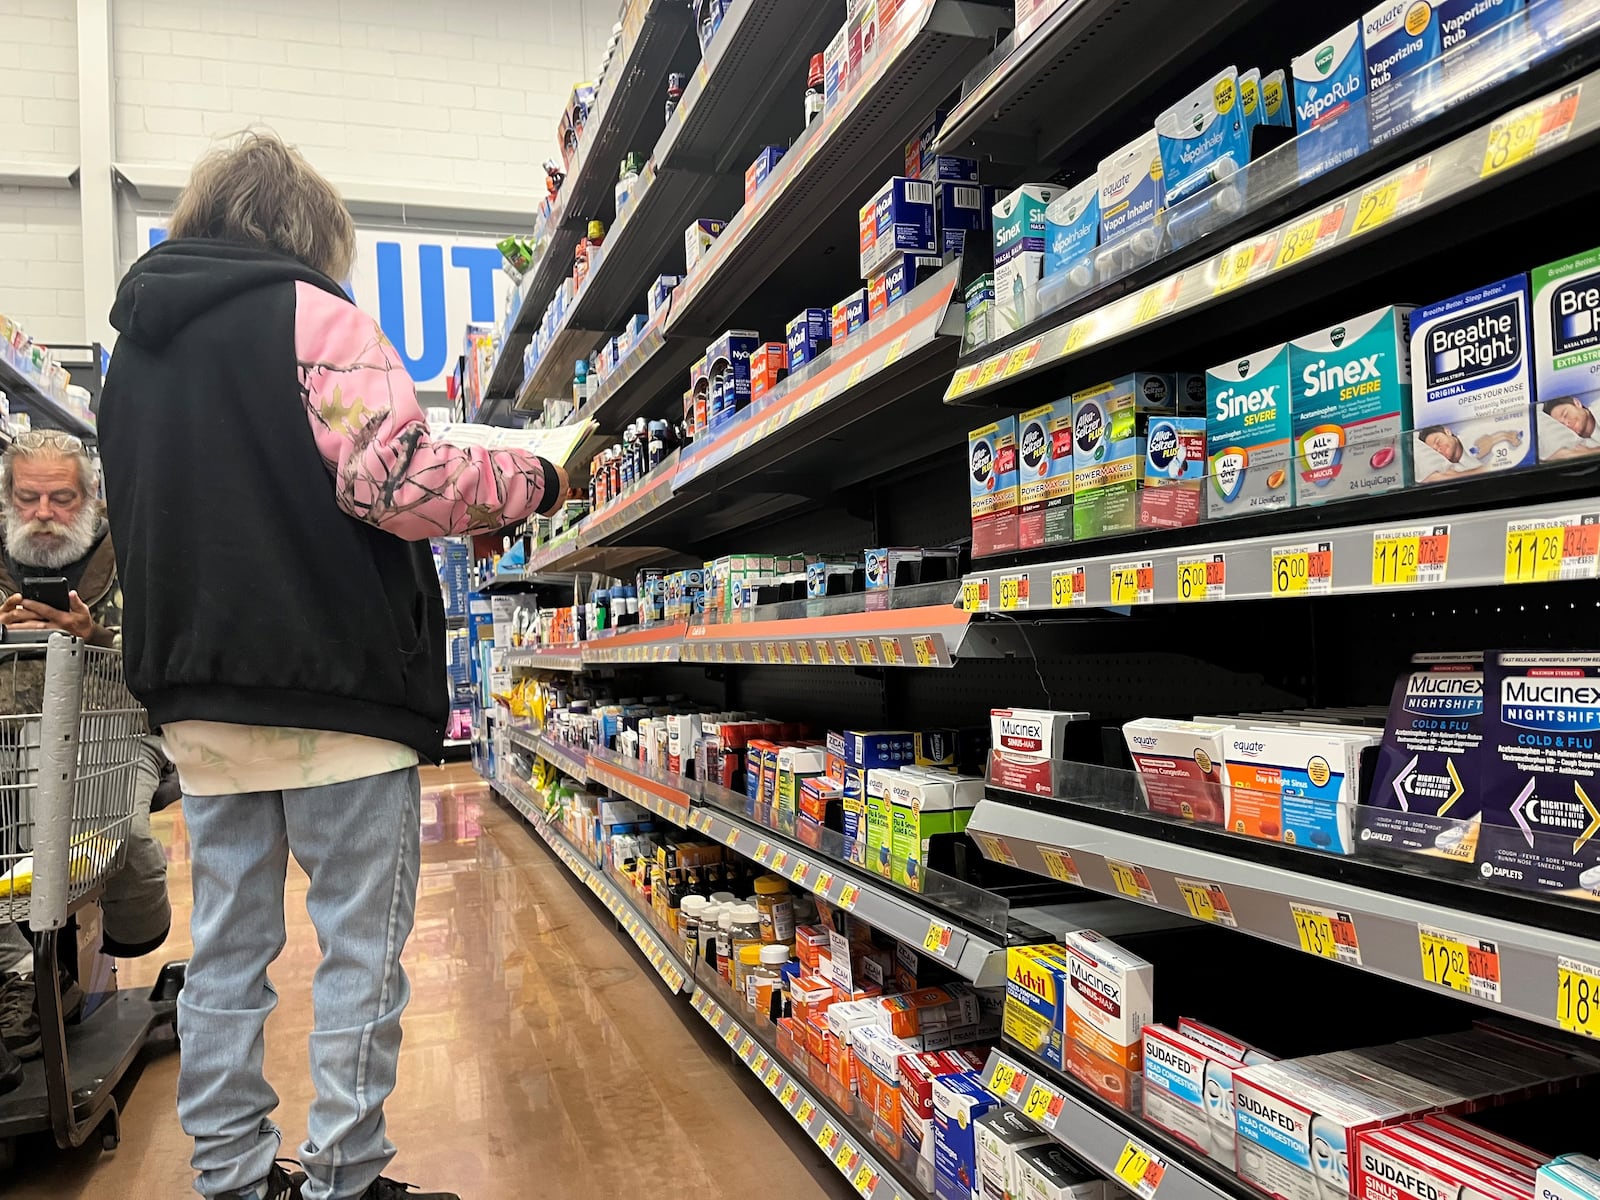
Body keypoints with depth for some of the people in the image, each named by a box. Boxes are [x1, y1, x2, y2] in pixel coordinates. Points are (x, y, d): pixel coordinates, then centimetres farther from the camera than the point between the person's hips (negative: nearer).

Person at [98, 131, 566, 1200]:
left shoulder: (137, 343, 17)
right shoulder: (311, 316, -7)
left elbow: (151, 519, 22)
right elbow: (397, 479, -19)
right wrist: (529, 482, -6)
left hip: (199, 689, 8)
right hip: (332, 680, -7)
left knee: (227, 942, 14)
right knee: (362, 944, 3)